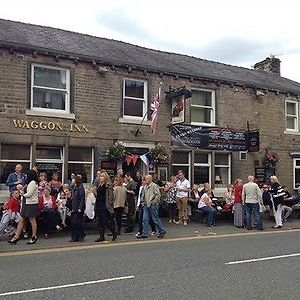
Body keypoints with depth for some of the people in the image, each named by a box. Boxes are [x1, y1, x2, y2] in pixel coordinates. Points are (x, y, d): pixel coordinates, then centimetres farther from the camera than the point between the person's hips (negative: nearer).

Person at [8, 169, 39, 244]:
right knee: (21, 220, 9)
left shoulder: (33, 183, -14)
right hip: (26, 204, 10)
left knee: (32, 220, 0)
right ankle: (16, 237, 13)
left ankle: (34, 237, 10)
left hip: (31, 204, -10)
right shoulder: (29, 183, 17)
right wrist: (23, 192, -2)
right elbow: (23, 192, 19)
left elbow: (29, 194, -19)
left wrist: (23, 194, -1)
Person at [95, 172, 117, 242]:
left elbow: (110, 196, -14)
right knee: (100, 221, 8)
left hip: (105, 205, -8)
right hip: (99, 204, 9)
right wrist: (96, 204, 17)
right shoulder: (99, 185, 16)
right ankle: (101, 236, 14)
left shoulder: (108, 185, -9)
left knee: (105, 220, -7)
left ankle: (114, 233, 11)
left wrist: (109, 204, -18)